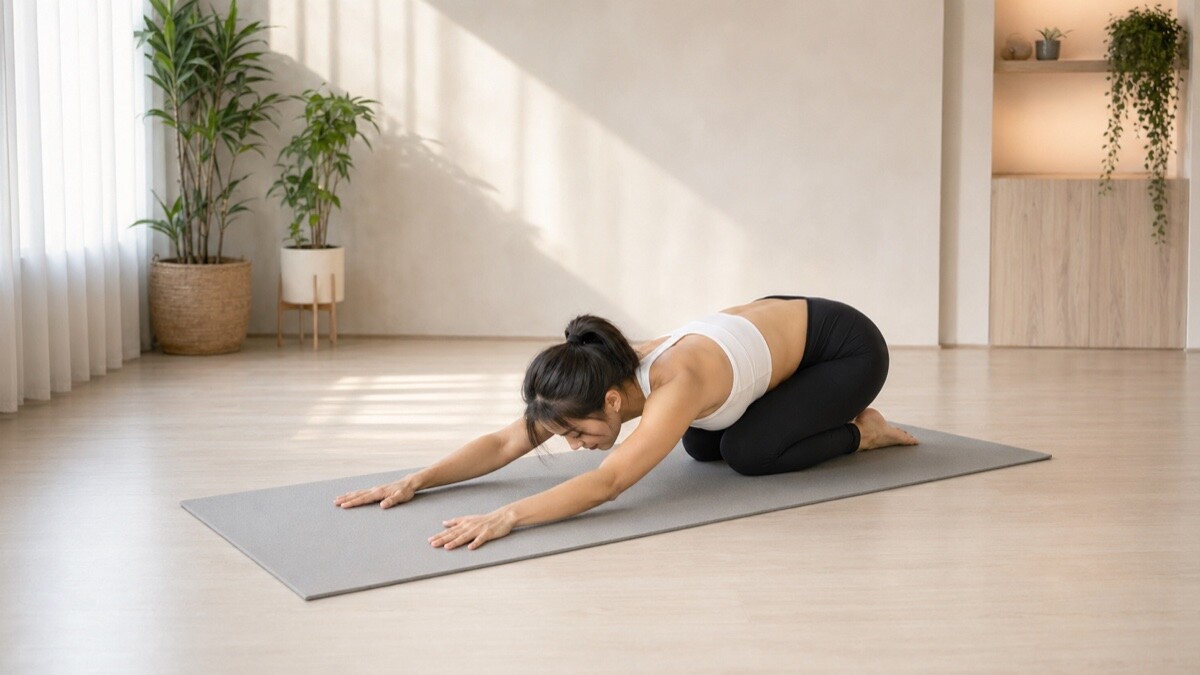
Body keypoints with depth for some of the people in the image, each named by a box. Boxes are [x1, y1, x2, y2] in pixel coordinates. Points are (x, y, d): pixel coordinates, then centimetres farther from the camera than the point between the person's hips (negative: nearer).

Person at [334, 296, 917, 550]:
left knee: (747, 453, -17)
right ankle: (827, 408, 27)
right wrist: (416, 480, -30)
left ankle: (860, 431, 9)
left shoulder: (675, 387, -40)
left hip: (848, 346, -7)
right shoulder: (610, 373, -18)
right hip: (781, 326, 7)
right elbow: (506, 442, -19)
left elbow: (609, 481, -51)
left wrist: (506, 517, -60)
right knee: (701, 446, 7)